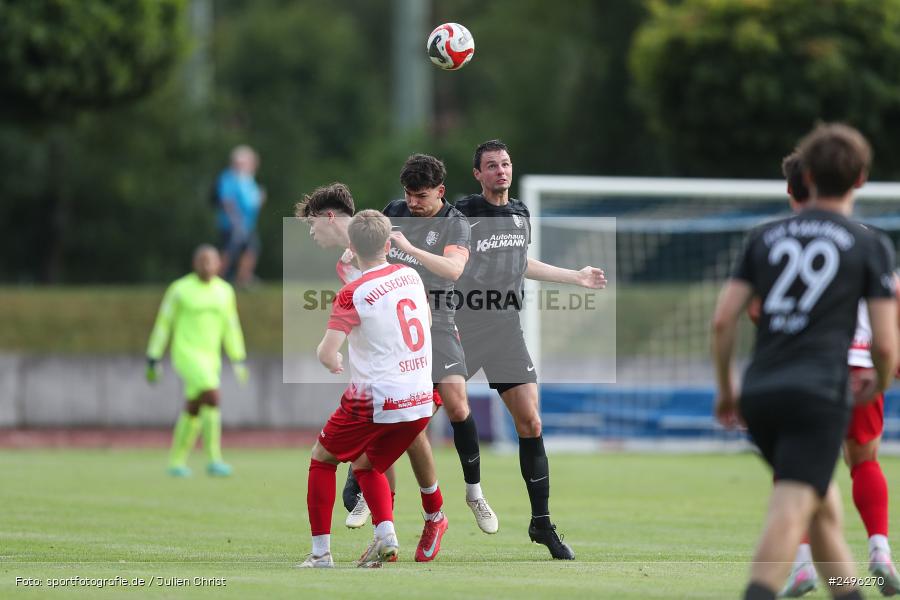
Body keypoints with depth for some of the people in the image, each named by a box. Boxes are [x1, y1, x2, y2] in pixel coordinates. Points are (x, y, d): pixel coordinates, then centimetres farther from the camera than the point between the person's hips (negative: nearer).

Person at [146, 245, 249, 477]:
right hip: (186, 353, -6)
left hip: (209, 358, 6)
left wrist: (238, 361, 11)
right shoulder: (180, 289, -7)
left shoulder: (224, 291, 8)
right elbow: (163, 325, -1)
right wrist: (152, 361, -1)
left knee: (193, 411, 11)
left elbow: (230, 327, 16)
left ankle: (177, 462, 26)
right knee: (212, 397, -23)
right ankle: (214, 459, -21)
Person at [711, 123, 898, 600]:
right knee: (789, 516, -15)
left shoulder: (766, 237, 13)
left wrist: (725, 390, 20)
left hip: (759, 395, 5)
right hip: (817, 397, -5)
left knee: (824, 507, 22)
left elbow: (723, 320, 7)